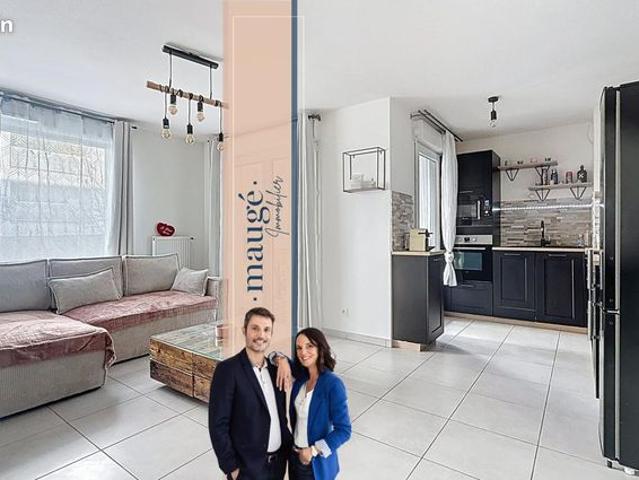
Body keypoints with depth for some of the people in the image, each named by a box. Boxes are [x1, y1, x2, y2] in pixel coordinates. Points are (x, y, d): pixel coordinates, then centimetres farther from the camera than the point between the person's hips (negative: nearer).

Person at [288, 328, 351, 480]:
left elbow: (344, 430, -21)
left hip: (317, 462, -5)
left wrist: (314, 450, -17)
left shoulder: (333, 384, -24)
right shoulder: (301, 377, -7)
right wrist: (282, 360, -16)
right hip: (295, 454, 5)